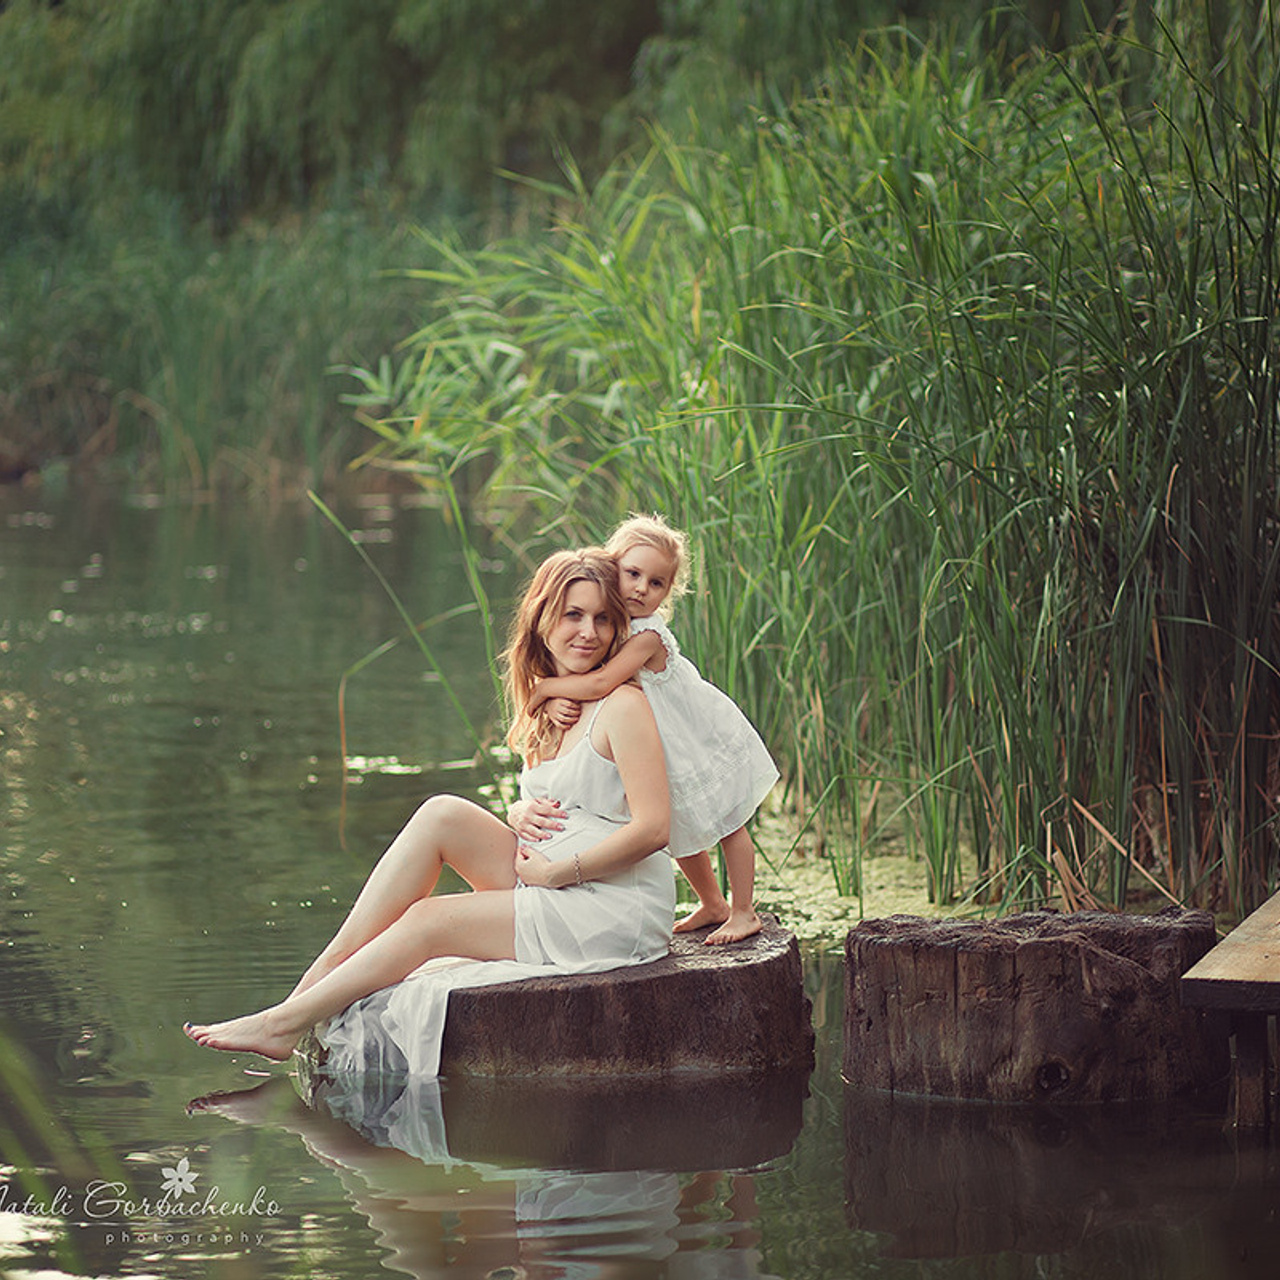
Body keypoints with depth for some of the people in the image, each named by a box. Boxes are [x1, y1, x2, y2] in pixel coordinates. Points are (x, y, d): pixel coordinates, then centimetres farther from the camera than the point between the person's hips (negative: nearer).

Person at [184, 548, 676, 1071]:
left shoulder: (623, 706, -11)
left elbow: (653, 827, -18)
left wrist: (559, 871, -15)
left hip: (615, 910, -7)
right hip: (556, 892, 7)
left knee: (429, 920, -15)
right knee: (443, 815, -11)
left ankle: (286, 1025, -10)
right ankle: (315, 980, -14)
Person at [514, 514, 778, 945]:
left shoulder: (647, 636, -34)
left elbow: (597, 684, -47)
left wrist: (544, 687, -34)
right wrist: (557, 705, -31)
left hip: (708, 744, -7)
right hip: (669, 755, 7)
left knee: (726, 825, 6)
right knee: (682, 832, 19)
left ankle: (743, 912, 18)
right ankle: (713, 905, 37)